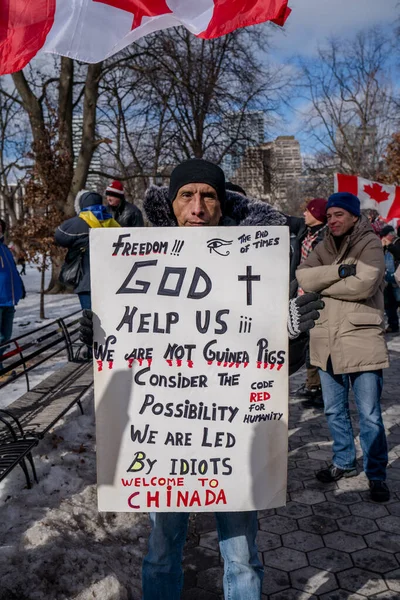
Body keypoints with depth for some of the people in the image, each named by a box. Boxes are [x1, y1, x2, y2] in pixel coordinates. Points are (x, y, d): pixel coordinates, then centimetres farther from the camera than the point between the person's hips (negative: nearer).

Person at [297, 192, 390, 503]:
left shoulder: (370, 244, -7)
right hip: (328, 341, 6)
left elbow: (363, 285, -23)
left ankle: (377, 475, 21)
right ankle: (344, 462, 37)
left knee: (370, 416, 4)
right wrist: (338, 271, -20)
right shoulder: (324, 247, 10)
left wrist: (323, 285, -11)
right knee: (334, 411, 18)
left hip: (362, 341, -6)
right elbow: (303, 277, -8)